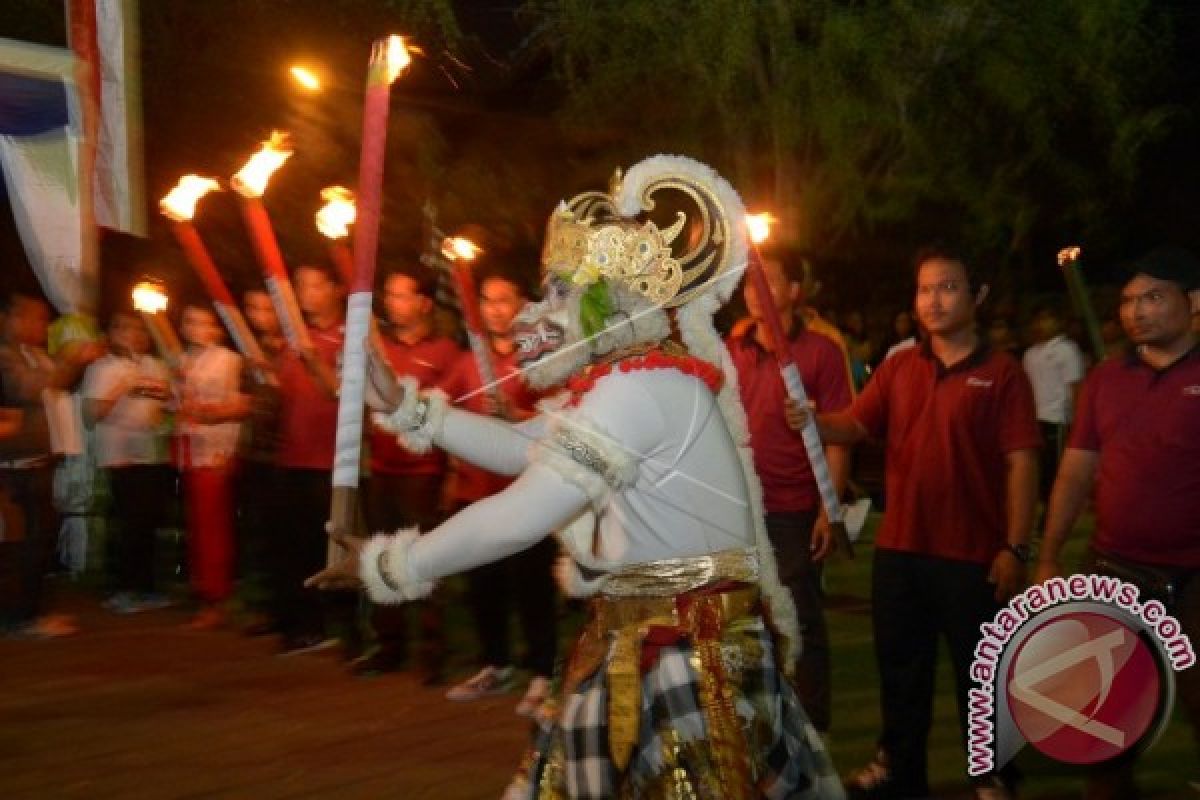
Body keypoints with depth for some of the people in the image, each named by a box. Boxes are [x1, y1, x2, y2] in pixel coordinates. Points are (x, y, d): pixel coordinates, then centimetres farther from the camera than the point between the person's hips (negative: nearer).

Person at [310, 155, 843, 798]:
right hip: (639, 646, 10)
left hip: (688, 656, -10)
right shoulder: (633, 377, 12)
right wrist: (404, 406, 11)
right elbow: (520, 447, 18)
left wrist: (388, 565, -12)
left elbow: (517, 521, -24)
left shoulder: (643, 385, -21)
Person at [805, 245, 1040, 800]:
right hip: (898, 549, 4)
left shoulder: (1002, 373, -5)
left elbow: (1021, 464, -8)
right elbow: (854, 427, -2)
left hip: (973, 556, -4)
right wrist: (814, 423, -23)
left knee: (978, 673, 10)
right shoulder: (897, 368, 8)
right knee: (901, 668, 17)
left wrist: (1015, 549, -14)